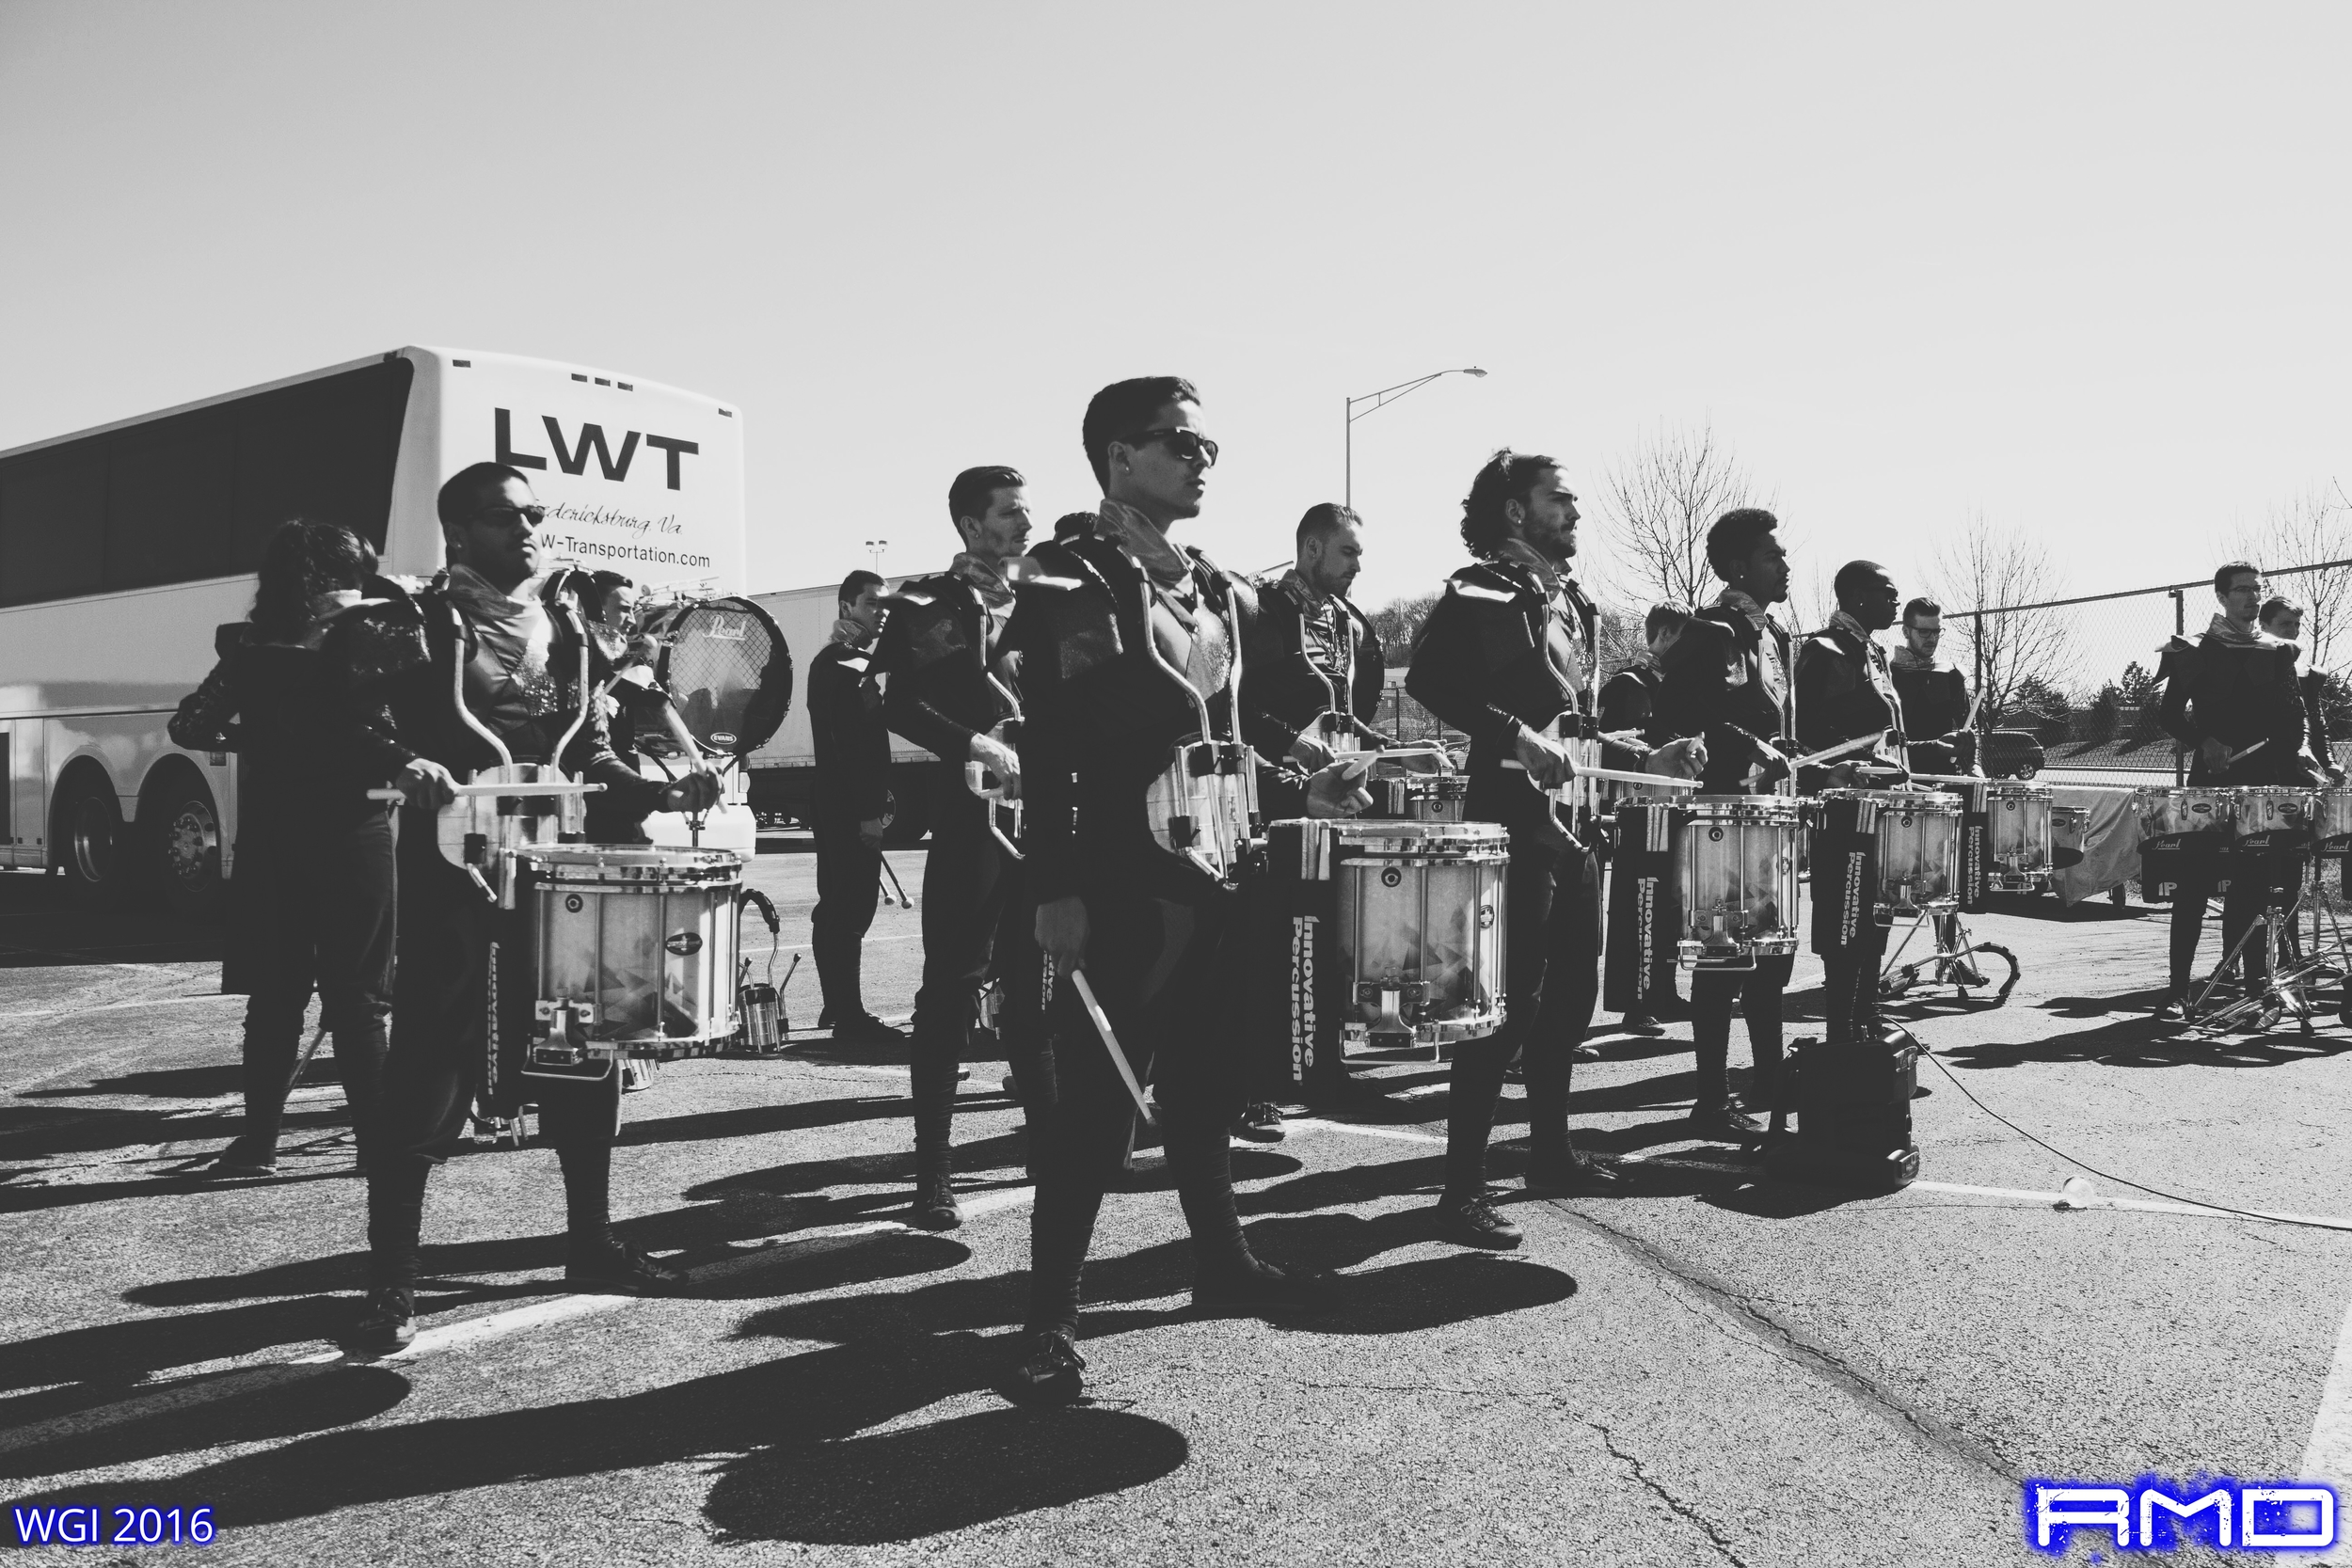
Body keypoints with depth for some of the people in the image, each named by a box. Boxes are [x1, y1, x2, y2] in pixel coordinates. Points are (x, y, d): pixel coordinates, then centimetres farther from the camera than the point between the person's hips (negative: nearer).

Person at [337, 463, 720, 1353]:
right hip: (450, 869, -6)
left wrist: (658, 795, 2)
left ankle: (591, 1243, 26)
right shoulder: (413, 626, -5)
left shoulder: (563, 630, 12)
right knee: (429, 1072, -5)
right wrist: (404, 764, -29)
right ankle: (390, 1283, 4)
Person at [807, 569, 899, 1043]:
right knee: (848, 911, -9)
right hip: (848, 810, -10)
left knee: (840, 910, 13)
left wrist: (877, 804, 14)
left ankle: (840, 1009, 21)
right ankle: (849, 1017, -8)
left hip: (854, 808, 10)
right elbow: (845, 743, -19)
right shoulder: (838, 664, -11)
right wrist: (868, 813, -23)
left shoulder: (858, 664, 20)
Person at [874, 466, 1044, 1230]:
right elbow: (900, 705, -12)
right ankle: (932, 1173, -1)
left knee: (1030, 983, 13)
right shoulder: (927, 603, -1)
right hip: (971, 811, -5)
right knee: (952, 989, -5)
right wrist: (978, 746, -22)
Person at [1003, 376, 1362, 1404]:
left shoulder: (1218, 593, 14)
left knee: (1207, 1080, 17)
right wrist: (1056, 891, -21)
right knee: (1096, 1100, -6)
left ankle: (1221, 1261, 32)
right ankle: (1051, 1320, 1)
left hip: (1211, 875, 8)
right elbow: (1049, 746, -16)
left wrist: (1294, 789, 6)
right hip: (1119, 885, -7)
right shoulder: (1072, 580, -9)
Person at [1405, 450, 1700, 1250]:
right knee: (1510, 1000, -11)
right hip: (1515, 816, -9)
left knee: (1570, 994, 15)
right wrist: (1515, 736, -29)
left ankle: (1550, 1151, 28)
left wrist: (1642, 759, 15)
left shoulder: (1571, 603, 19)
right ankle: (1463, 1185, -6)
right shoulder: (1482, 590, -8)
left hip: (1573, 821, 9)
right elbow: (1427, 676, -22)